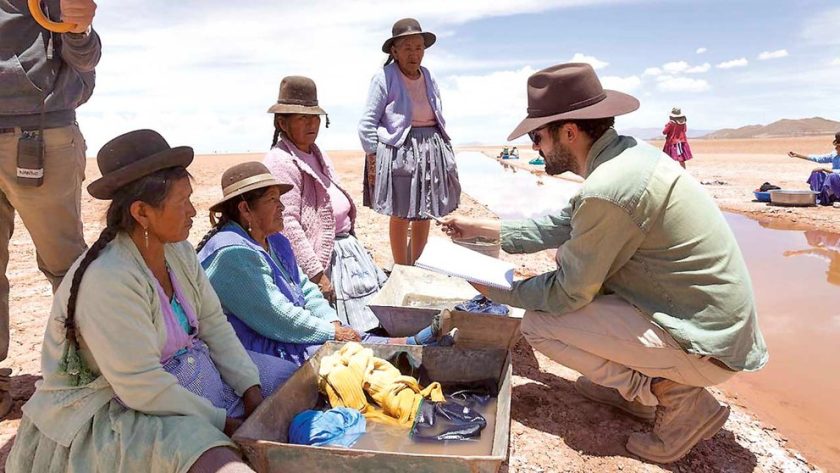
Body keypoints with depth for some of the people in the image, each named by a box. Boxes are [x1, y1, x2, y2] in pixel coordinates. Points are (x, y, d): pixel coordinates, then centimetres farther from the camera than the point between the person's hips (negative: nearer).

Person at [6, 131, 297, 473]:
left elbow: (213, 323, 0)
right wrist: (220, 422, -18)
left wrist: (252, 390, -10)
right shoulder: (109, 279, -27)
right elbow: (141, 387, -27)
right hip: (106, 415, -8)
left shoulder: (178, 251, -2)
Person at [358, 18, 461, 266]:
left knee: (425, 215, 11)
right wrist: (373, 161, -12)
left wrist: (442, 150, 16)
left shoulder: (429, 77, 9)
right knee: (401, 216, 1)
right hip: (399, 151, -5)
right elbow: (367, 124, -9)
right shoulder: (384, 78, -8)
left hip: (431, 151, 6)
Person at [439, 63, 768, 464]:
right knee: (571, 257, 15)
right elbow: (563, 225, 12)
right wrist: (483, 228, 16)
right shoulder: (628, 151, 2)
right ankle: (633, 384, 17)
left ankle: (676, 397, -1)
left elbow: (567, 294, -17)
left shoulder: (606, 189, -27)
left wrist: (499, 291, 0)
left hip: (706, 348, -9)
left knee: (538, 324, -9)